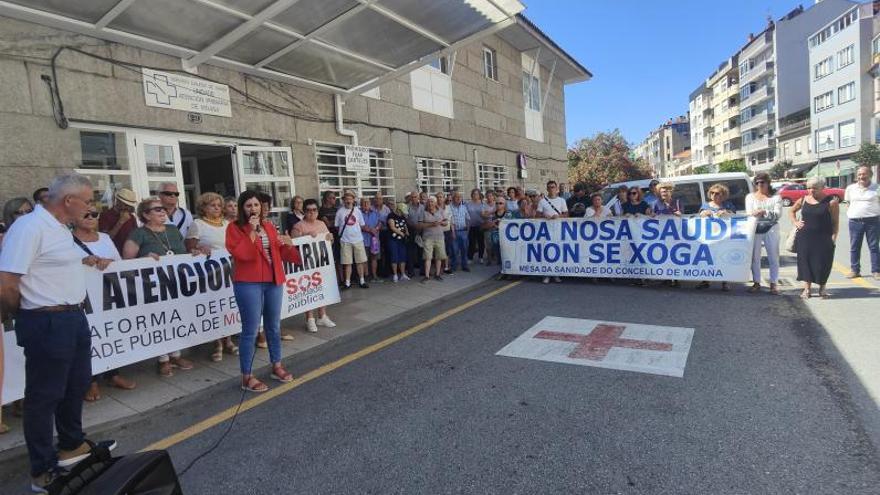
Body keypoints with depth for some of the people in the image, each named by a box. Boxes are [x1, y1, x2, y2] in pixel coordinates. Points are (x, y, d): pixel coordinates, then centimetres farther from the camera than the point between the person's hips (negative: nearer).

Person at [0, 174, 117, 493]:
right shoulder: (29, 227, -20)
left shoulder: (59, 227, 11)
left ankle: (72, 445, 41)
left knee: (77, 384, 21)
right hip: (47, 323, -9)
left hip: (74, 318, 9)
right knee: (44, 395, 6)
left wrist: (85, 261, 17)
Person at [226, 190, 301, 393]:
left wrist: (288, 245, -2)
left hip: (273, 281, 6)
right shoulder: (235, 228, -5)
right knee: (250, 330, -3)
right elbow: (243, 254, -18)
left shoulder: (268, 226, 13)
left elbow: (279, 252, 18)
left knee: (274, 326, 14)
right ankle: (247, 377, 8)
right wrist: (251, 231, -18)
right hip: (248, 284, -6)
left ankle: (276, 366, 29)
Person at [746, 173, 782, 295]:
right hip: (755, 229, 1)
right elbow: (748, 213, -1)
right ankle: (756, 282, 12)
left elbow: (778, 214, -6)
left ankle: (773, 284, 11)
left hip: (771, 229, 0)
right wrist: (753, 214, -25)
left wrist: (764, 212, -24)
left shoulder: (776, 197, 6)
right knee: (755, 257, 2)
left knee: (773, 257, 3)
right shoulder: (750, 197, 10)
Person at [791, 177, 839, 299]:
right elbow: (791, 211, 23)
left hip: (823, 238, -3)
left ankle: (822, 288, 20)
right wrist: (795, 222, 8)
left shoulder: (831, 201, -5)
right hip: (805, 238, 3)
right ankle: (807, 288, 15)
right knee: (805, 261, 5)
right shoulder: (803, 200, 5)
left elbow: (835, 222, -5)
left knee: (822, 263, 3)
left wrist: (833, 238, -11)